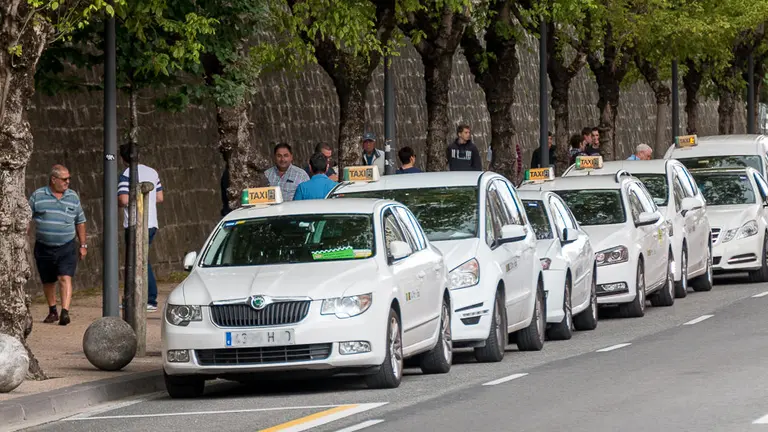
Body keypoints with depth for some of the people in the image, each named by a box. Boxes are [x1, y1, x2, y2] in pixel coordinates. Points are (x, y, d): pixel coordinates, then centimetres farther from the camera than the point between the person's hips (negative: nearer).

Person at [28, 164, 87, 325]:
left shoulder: (73, 197, 7)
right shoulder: (38, 196, 1)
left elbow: (80, 222, 15)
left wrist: (83, 245, 13)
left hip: (67, 247, 0)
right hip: (44, 248, 0)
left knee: (65, 279, -16)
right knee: (48, 282, 11)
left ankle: (65, 312, -23)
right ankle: (52, 311, 28)